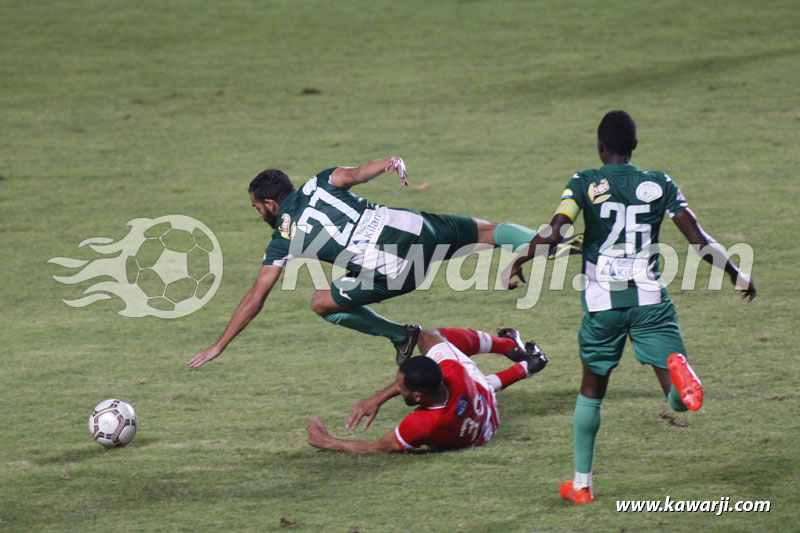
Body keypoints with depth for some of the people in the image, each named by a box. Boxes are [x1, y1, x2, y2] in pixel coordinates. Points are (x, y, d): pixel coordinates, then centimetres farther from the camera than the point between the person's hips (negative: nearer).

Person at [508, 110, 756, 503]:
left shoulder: (585, 184, -2)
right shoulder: (659, 186, 4)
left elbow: (554, 232, -15)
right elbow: (698, 239, 1)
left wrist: (521, 260, 1)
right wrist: (737, 276, 12)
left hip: (603, 304, 0)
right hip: (651, 301, 0)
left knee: (591, 391, 19)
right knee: (679, 402, -3)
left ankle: (581, 484, 22)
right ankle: (677, 369, -41)